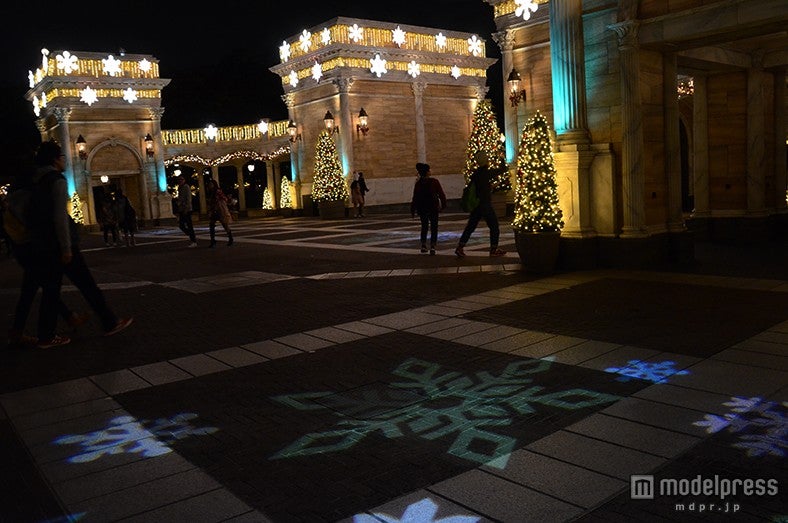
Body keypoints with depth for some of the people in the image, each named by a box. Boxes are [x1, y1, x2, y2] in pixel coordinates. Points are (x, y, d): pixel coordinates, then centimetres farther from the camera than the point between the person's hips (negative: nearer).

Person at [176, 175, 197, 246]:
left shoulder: (186, 187, -7)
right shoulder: (180, 188, 17)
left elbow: (188, 198, -14)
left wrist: (186, 208, -20)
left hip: (187, 210, -9)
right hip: (181, 210, 9)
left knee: (189, 225, -6)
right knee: (181, 225, 7)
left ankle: (194, 242, -1)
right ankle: (193, 237, 19)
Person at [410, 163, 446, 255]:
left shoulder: (418, 183, -5)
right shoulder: (434, 182, -9)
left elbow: (415, 198, -4)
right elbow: (441, 194, -6)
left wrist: (412, 210, 3)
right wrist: (443, 205, 7)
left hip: (422, 209, 2)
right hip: (433, 208, -2)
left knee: (424, 227, 20)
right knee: (433, 227, 5)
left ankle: (423, 245, 16)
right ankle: (432, 246, -9)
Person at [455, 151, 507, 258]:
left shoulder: (475, 173, 6)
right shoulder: (487, 173, -15)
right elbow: (503, 169, -7)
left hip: (476, 205, 7)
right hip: (486, 205, -7)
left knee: (470, 227, 11)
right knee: (494, 226, 7)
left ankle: (460, 248, 7)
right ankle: (494, 249, 12)